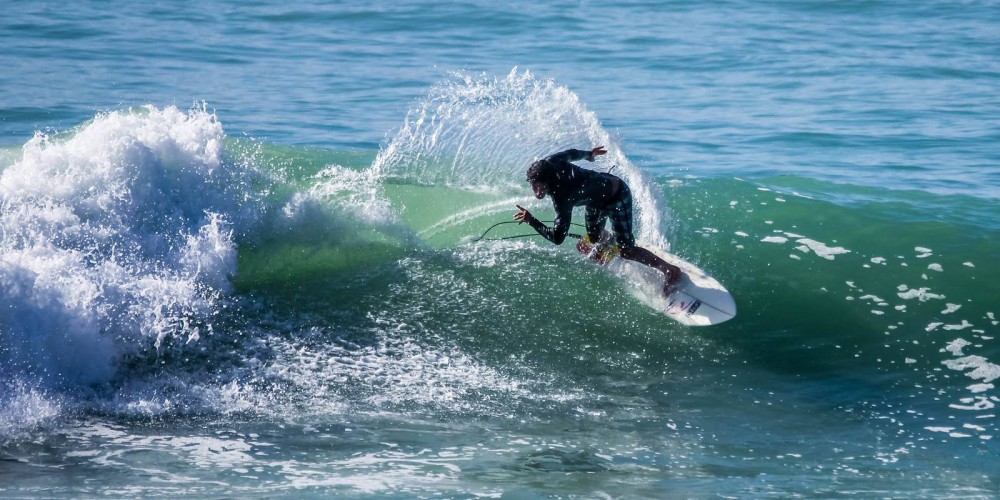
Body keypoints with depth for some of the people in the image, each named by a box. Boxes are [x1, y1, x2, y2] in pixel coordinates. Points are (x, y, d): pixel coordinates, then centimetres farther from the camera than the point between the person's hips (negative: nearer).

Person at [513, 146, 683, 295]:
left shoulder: (561, 197, -41)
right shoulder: (548, 164, -22)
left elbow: (557, 238, -42)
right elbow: (571, 153, 1)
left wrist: (531, 220, -41)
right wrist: (588, 155, 21)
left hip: (618, 198, -8)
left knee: (625, 250, -11)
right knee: (594, 241, 18)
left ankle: (670, 270, 2)